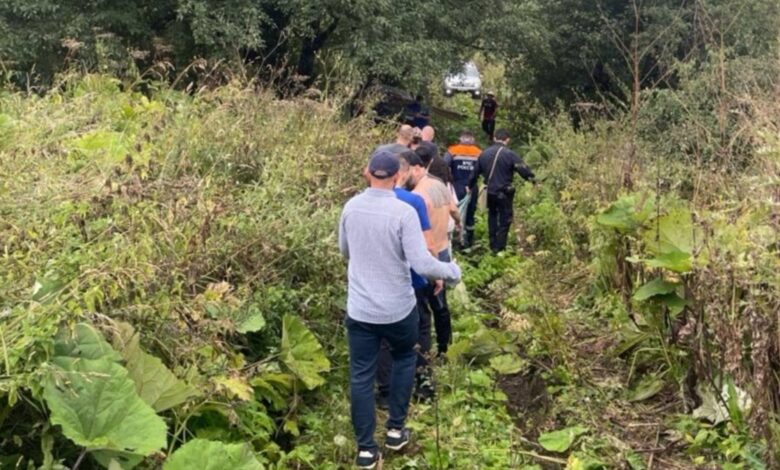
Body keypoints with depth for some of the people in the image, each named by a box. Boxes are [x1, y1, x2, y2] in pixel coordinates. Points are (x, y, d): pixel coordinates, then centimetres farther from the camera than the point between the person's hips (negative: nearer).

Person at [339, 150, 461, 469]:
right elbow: (422, 265, -21)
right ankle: (395, 431, 29)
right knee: (404, 359, 24)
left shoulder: (351, 207, -2)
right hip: (398, 308, -2)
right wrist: (452, 271, -2)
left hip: (360, 309, 3)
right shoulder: (404, 212, -18)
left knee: (361, 376, 11)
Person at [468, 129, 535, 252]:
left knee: (492, 217, 22)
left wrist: (470, 187, 24)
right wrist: (532, 178, -1)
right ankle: (499, 248, 5)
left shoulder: (484, 154, 5)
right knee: (504, 220, 6)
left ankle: (493, 246, 27)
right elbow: (524, 171, -17)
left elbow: (475, 173, 12)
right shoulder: (510, 154, -13)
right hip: (504, 193, -5)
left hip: (489, 192, 6)